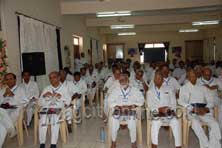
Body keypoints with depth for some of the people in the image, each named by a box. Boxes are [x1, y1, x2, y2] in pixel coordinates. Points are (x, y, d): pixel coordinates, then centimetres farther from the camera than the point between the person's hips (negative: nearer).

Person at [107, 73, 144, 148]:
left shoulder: (134, 90, 7)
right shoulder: (115, 90, 9)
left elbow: (141, 100, 0)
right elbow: (110, 101, 3)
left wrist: (131, 106, -14)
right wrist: (119, 107, -13)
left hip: (131, 111, -1)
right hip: (118, 110, 1)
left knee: (132, 121, -30)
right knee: (114, 119, -27)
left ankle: (133, 142, -6)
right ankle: (113, 141, -3)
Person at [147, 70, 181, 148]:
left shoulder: (169, 89, 11)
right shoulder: (150, 91, 10)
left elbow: (173, 103, 7)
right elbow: (150, 105, 2)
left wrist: (167, 109, -12)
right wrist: (159, 109, -15)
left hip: (168, 112, 1)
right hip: (156, 113, -1)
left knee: (176, 123, -27)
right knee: (155, 123, -32)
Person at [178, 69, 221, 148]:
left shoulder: (203, 88, 22)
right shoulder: (184, 88, 13)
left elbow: (210, 100, 14)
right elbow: (181, 101, -2)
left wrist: (206, 109, -9)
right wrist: (193, 109, -16)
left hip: (204, 111, 3)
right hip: (191, 111, -2)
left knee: (215, 124, -27)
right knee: (196, 123, -35)